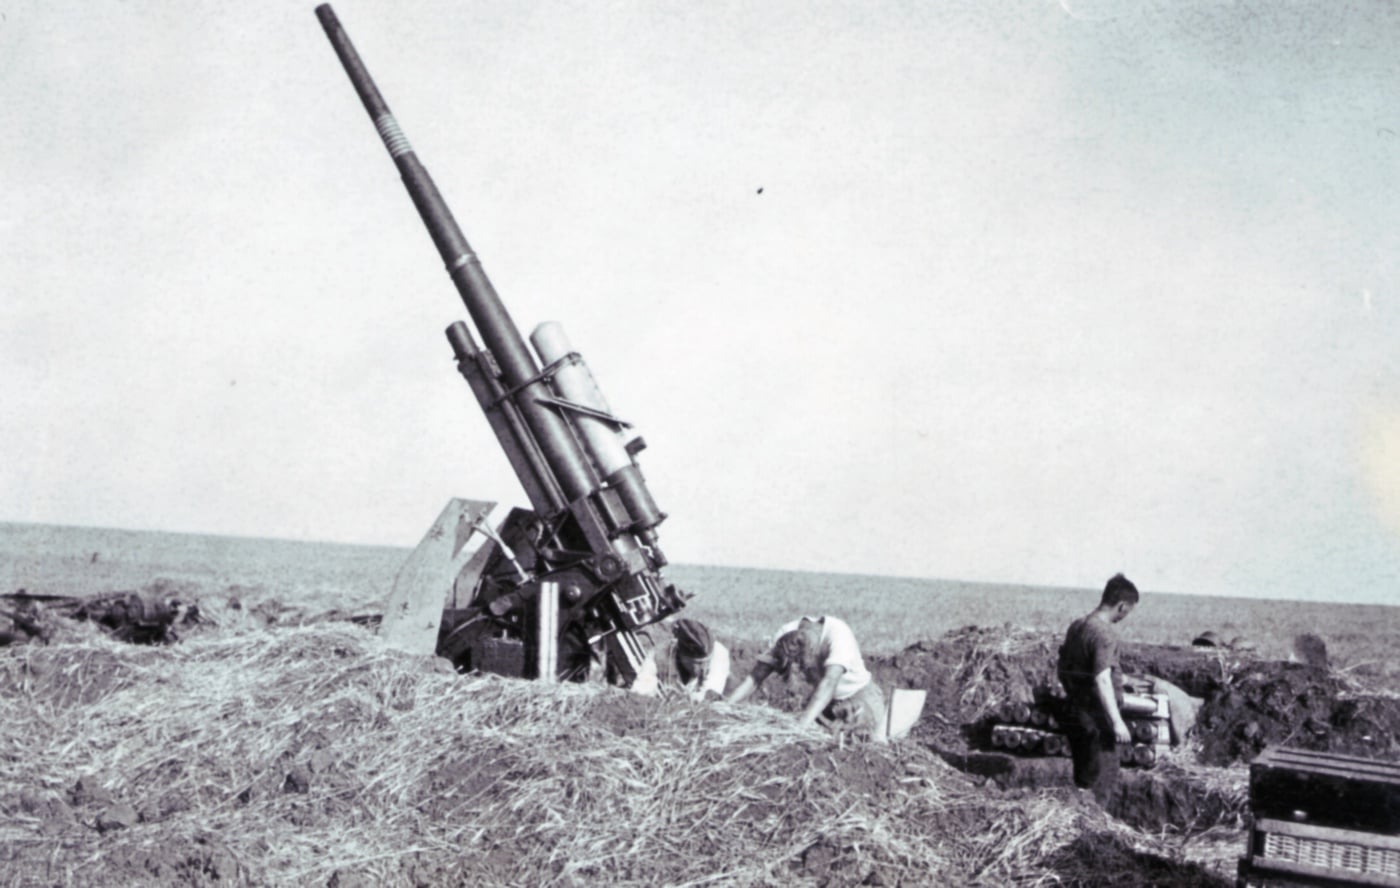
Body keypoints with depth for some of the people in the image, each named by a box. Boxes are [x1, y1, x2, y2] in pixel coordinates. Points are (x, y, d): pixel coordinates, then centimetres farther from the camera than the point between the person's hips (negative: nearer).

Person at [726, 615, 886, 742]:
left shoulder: (838, 633, -34)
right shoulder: (786, 635, -20)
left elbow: (829, 683, -45)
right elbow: (755, 677, -18)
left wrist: (803, 723, -56)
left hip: (859, 696, -4)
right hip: (824, 701, 4)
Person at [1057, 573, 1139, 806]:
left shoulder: (1076, 626, 8)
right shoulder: (1105, 633, -19)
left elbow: (1062, 670, 16)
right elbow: (1102, 679, -26)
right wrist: (1117, 721, -27)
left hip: (1075, 714, 8)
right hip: (1097, 719, -8)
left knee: (1082, 780, 17)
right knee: (1101, 785, 0)